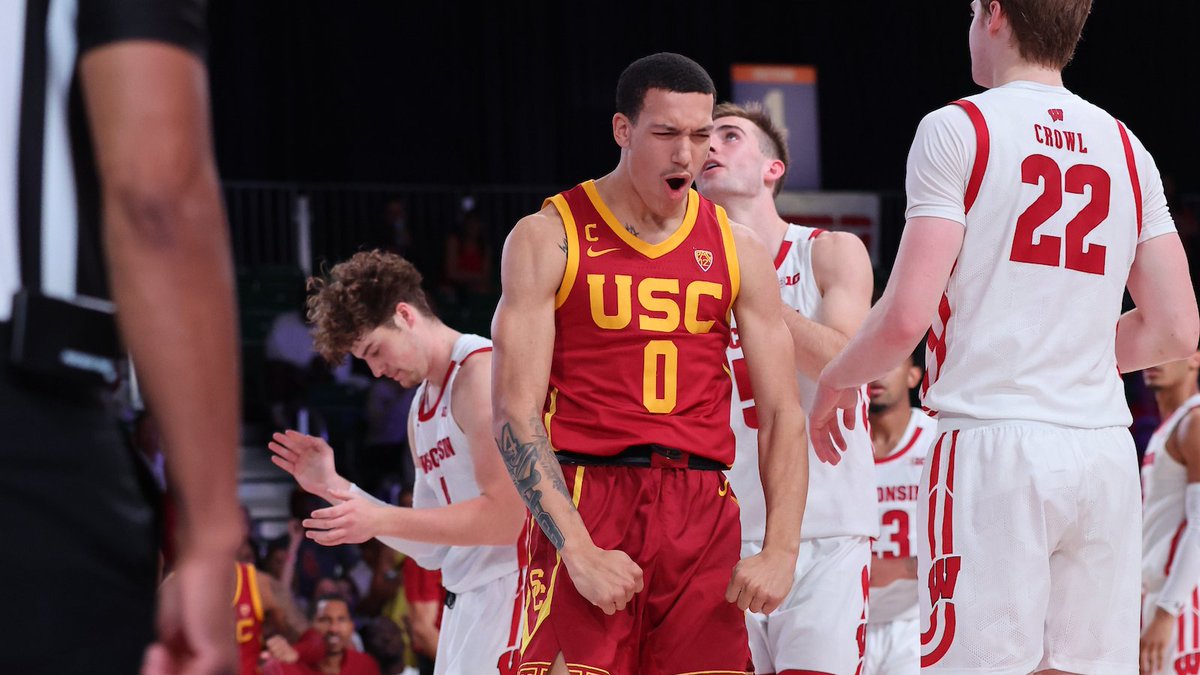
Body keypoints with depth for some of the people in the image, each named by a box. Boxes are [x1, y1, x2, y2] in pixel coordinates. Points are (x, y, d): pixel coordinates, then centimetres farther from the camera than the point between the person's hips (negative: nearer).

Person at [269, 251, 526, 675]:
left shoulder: (480, 369, -10)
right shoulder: (421, 409, 19)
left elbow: (505, 519, -18)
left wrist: (379, 520, -17)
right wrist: (335, 488, 12)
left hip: (508, 588, -10)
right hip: (467, 603, 10)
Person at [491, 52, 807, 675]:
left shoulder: (737, 250, 11)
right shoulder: (548, 238, 2)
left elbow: (783, 412, 9)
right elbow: (514, 412, -5)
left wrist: (780, 551, -6)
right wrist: (579, 550, -16)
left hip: (703, 512, 3)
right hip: (583, 508, -3)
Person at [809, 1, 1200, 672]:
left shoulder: (958, 128, -2)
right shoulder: (1126, 148, 14)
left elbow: (906, 316, -9)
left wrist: (836, 382, 10)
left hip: (995, 443, -5)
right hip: (1106, 450, 5)